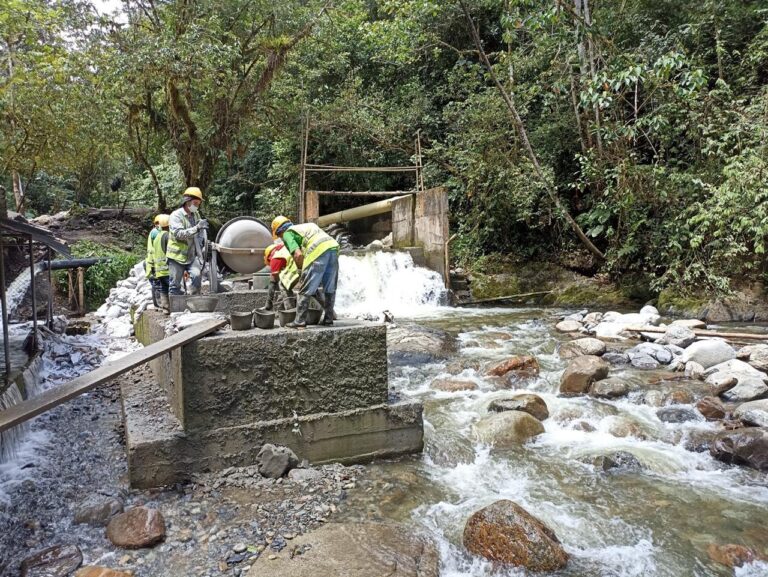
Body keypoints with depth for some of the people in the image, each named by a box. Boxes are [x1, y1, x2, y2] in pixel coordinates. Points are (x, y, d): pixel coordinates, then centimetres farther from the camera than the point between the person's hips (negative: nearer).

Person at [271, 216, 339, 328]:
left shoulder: (287, 234, 11)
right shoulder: (304, 226, 34)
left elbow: (297, 255, -5)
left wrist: (303, 269, 12)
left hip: (318, 251, -7)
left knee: (305, 290, 3)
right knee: (330, 289, 15)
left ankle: (300, 322, 7)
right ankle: (328, 319, 23)